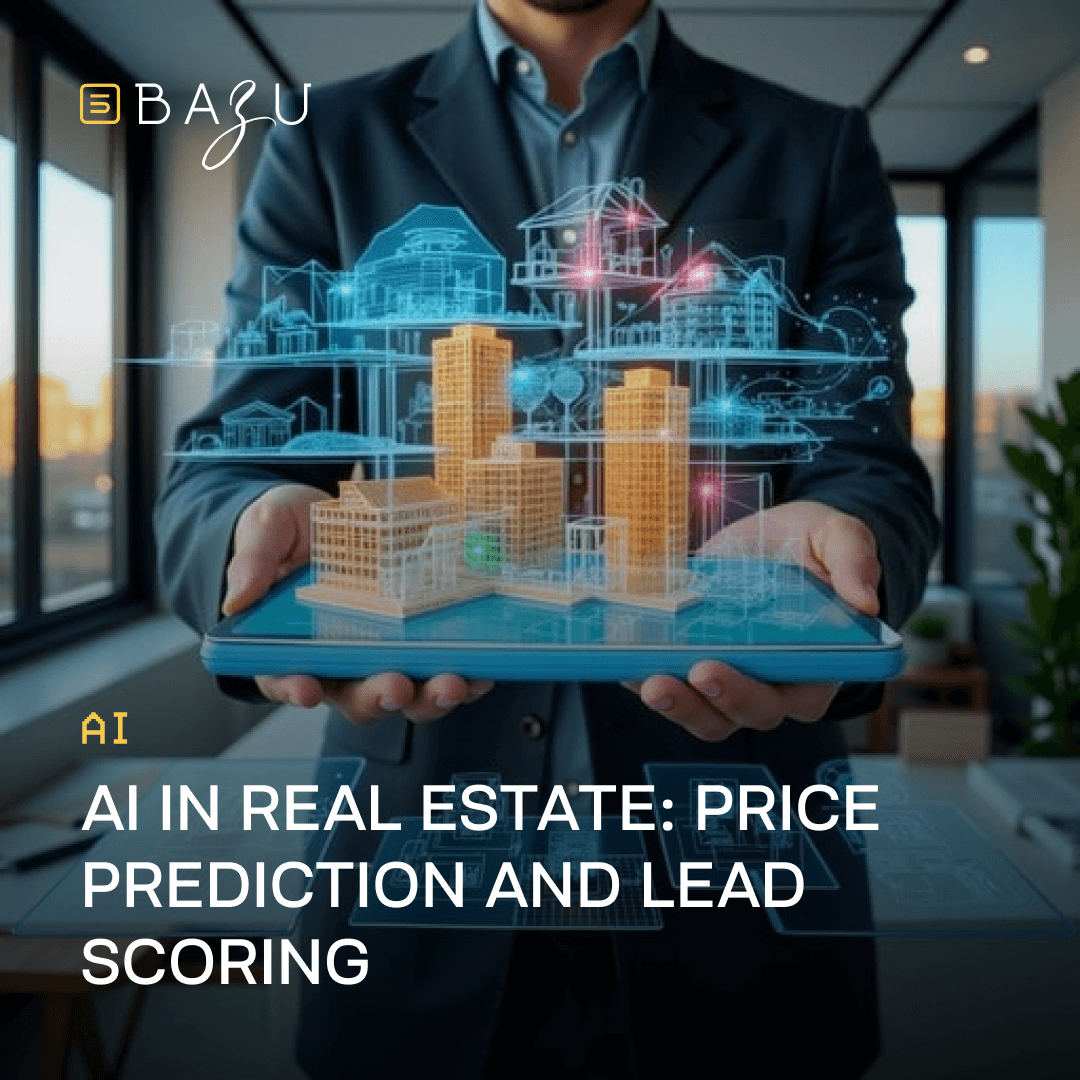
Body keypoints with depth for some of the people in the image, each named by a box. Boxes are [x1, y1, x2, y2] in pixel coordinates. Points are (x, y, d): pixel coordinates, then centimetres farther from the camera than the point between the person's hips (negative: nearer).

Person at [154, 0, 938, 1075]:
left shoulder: (816, 151, 6)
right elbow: (222, 462, -2)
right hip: (422, 821, 1)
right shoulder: (329, 141, 6)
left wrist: (832, 531, -26)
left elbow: (871, 462, -2)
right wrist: (272, 519, -27)